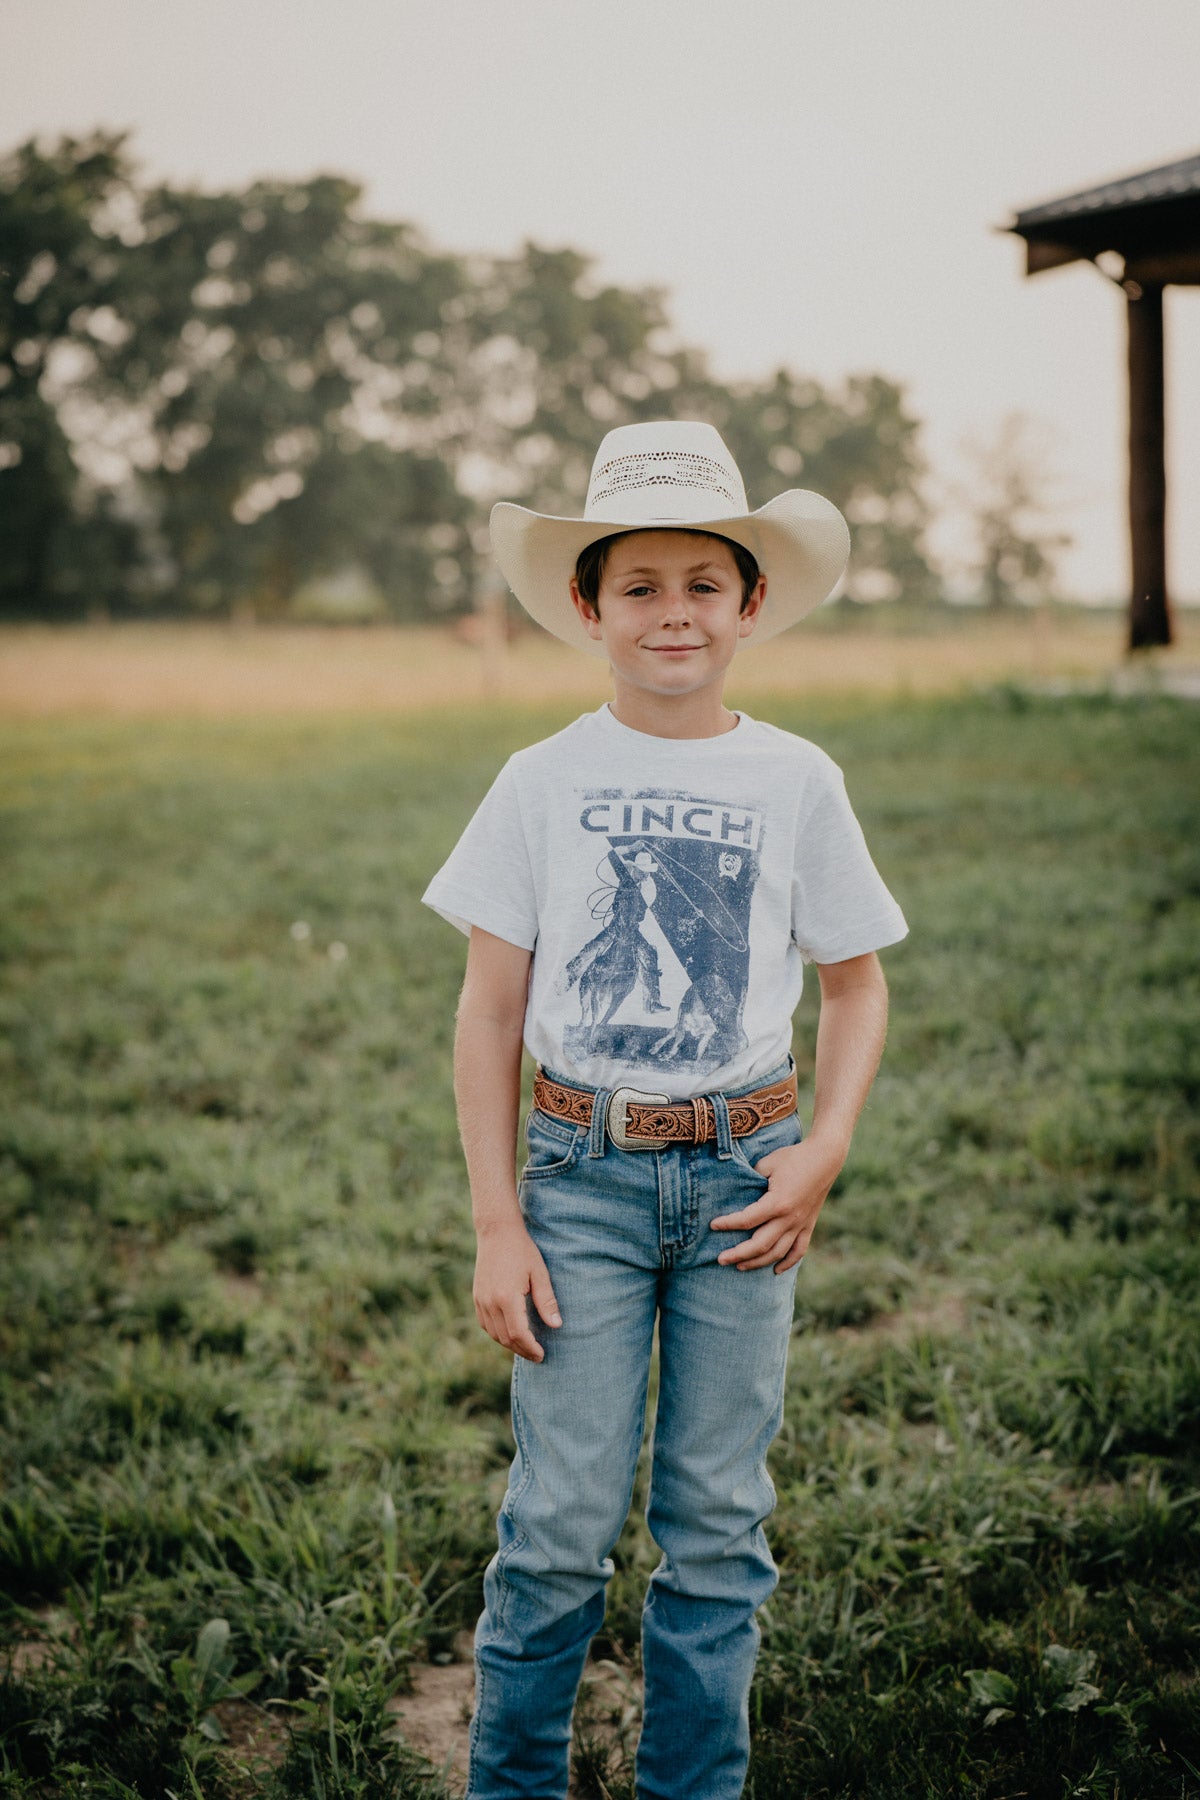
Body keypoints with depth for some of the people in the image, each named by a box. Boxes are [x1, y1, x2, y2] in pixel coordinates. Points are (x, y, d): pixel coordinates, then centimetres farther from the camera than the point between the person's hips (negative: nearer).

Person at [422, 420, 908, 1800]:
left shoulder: (796, 782, 2)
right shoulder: (544, 782, -1)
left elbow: (855, 985, 12)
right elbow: (488, 1014, 1)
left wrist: (823, 1154, -3)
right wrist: (498, 1225, -4)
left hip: (741, 1177, 1)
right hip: (584, 1173, -1)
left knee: (716, 1519, 7)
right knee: (563, 1519, -1)